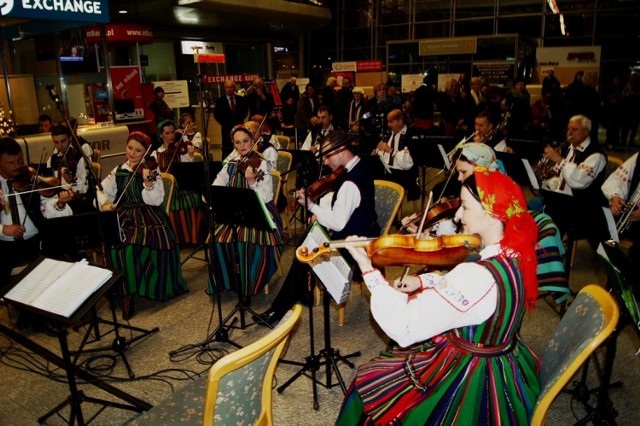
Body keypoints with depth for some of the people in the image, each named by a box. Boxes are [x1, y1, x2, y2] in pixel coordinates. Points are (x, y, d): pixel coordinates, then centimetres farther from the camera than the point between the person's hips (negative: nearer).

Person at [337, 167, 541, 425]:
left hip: (470, 384, -8)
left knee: (367, 381, 11)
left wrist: (367, 268, -25)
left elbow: (404, 328, -33)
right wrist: (423, 281, -4)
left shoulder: (478, 275, -36)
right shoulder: (514, 254, -7)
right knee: (392, 359, 27)